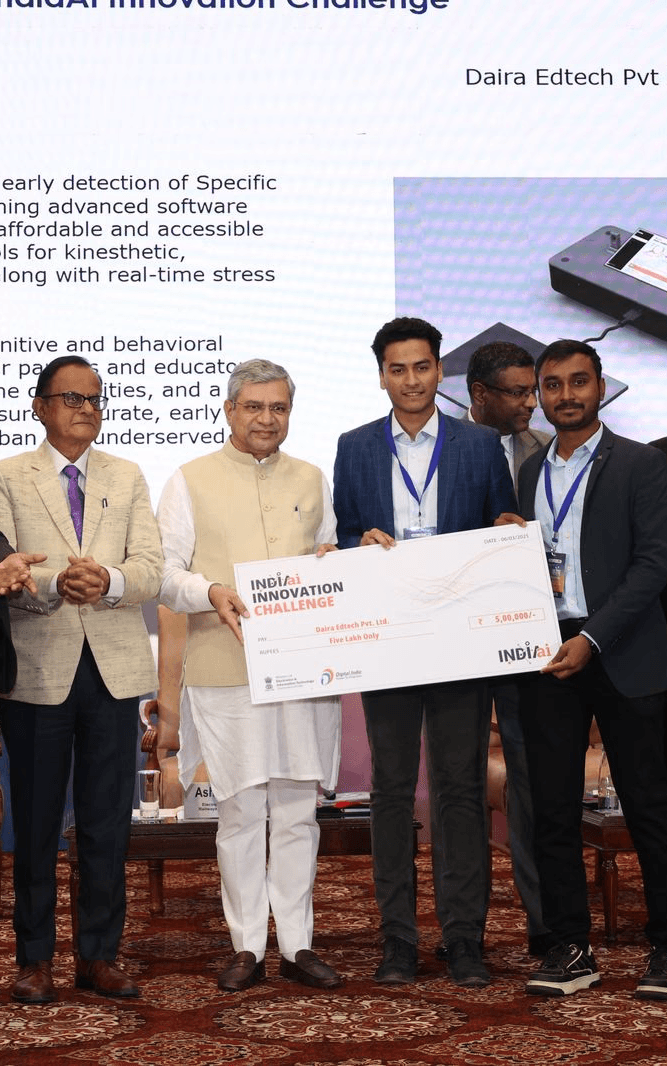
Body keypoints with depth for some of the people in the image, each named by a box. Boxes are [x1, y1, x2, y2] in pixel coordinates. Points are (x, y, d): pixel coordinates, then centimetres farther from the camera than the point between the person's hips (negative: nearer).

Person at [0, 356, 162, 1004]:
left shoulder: (127, 478, 12)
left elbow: (150, 566, 1)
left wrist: (109, 580, -21)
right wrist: (54, 585, -27)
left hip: (113, 666, 3)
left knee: (109, 821, 7)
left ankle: (99, 955, 17)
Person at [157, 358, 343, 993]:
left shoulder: (312, 481, 16)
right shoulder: (191, 482, 6)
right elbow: (164, 572, 1)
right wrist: (211, 592, -18)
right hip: (226, 673, -3)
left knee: (298, 810, 5)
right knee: (240, 811, 0)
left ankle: (297, 945, 14)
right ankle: (247, 948, 10)